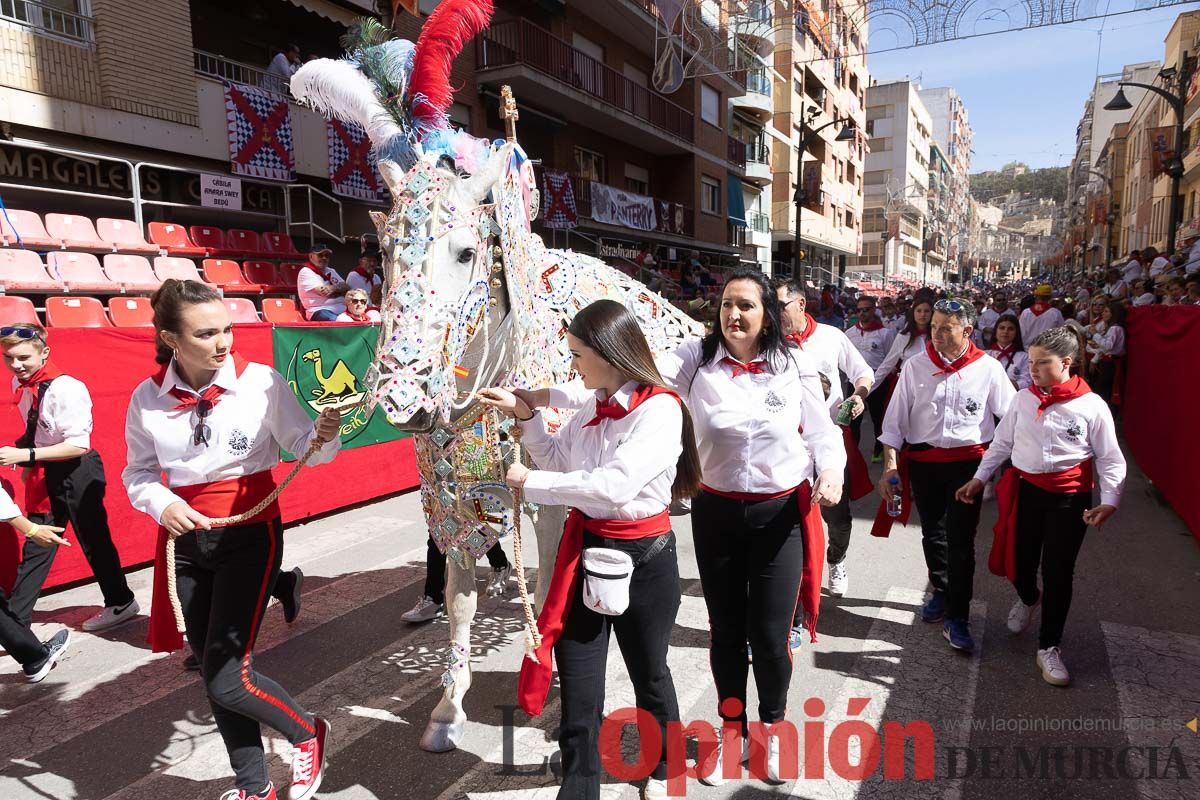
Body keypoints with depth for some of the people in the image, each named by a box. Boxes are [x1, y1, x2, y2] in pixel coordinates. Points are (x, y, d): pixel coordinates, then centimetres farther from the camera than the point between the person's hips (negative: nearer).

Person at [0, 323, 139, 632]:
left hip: (77, 472, -7)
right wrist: (25, 459, 6)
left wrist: (26, 455, -26)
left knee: (93, 540, 6)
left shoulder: (66, 389, -22)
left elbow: (77, 445, -23)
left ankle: (121, 603, 23)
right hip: (45, 474, 7)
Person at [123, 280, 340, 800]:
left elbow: (302, 446, -5)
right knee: (215, 677, 14)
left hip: (250, 534, -4)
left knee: (228, 678, -8)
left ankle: (307, 734, 24)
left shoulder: (261, 382, -13)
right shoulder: (148, 398, -4)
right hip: (185, 540, 4)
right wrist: (161, 503, -11)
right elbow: (138, 472, 8)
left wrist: (324, 436, -27)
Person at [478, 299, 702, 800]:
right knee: (577, 685, 10)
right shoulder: (594, 410, 2)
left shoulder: (659, 409, -19)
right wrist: (525, 415, 3)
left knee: (649, 674, 20)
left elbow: (614, 485, -29)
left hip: (643, 557, -5)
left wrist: (530, 483, -20)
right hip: (585, 551, 5)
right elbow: (558, 461, 15)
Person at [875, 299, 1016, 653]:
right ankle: (941, 593, 38)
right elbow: (895, 420, -2)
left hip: (968, 462, -2)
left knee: (961, 540, -2)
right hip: (923, 460, 2)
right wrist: (890, 466, -6)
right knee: (932, 533, 15)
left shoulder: (988, 368, -4)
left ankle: (956, 617, 9)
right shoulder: (916, 366, -3)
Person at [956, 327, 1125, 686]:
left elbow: (1110, 460, -3)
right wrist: (979, 478, 8)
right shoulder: (1023, 400, -1)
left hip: (1069, 498, -2)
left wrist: (1109, 500, -13)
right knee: (1019, 563, 9)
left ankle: (1049, 647, 21)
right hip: (1025, 490, 3)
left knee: (1058, 572, 4)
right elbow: (1002, 443, 9)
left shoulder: (1092, 406, -9)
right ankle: (1028, 598, 48)